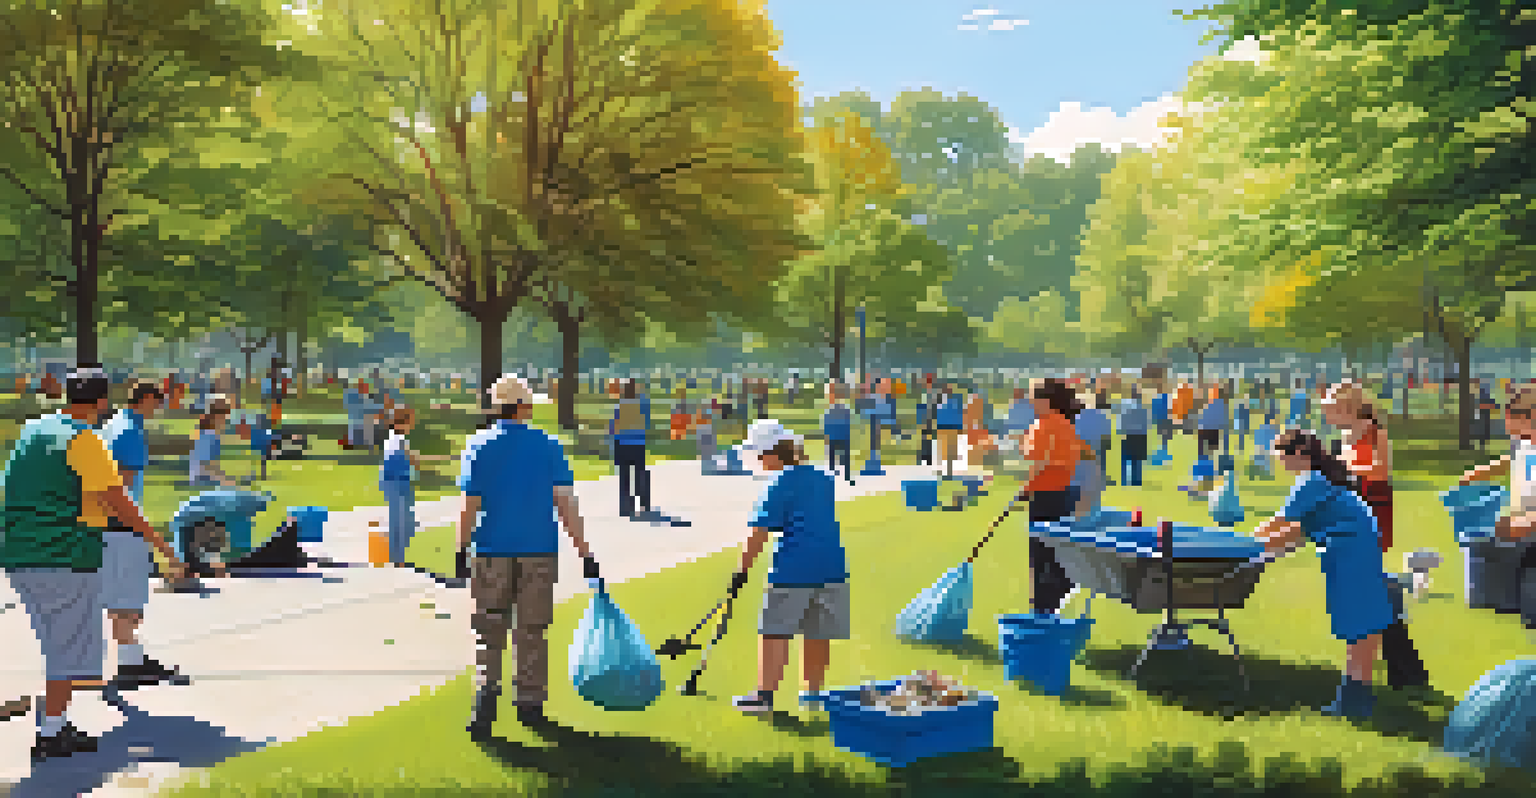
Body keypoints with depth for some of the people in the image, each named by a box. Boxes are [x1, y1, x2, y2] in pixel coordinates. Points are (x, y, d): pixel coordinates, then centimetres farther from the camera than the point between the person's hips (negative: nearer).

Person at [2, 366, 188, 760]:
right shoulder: (84, 440, -12)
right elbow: (119, 504, -17)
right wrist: (164, 547, -15)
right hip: (66, 557, -9)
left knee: (60, 645, 19)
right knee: (70, 649, 2)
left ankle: (57, 726, 24)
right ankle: (50, 735, 5)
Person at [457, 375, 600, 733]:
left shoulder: (478, 446, -3)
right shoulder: (548, 446, -1)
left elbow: (470, 505, -7)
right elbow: (566, 502, -7)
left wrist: (462, 550, 3)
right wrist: (585, 554, -6)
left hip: (492, 550, -1)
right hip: (540, 549, 1)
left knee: (489, 628, 11)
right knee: (533, 629, 11)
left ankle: (487, 692, -5)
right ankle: (530, 703, 18)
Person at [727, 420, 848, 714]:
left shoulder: (780, 485, -8)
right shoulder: (823, 478, 13)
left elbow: (759, 535, -11)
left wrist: (742, 571, -6)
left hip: (794, 568, -6)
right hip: (832, 565, 7)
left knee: (775, 631, 2)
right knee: (818, 634, 13)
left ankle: (764, 694, 1)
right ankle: (813, 691, 21)